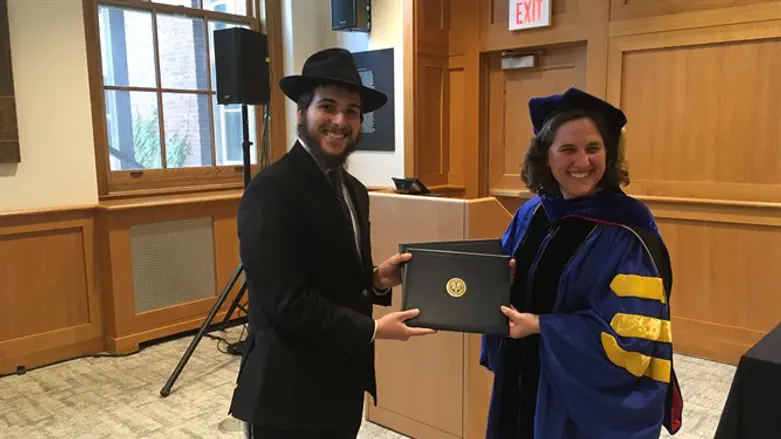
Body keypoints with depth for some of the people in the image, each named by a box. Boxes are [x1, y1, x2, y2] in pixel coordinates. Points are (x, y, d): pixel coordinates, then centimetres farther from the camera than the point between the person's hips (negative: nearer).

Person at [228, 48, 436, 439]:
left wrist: (376, 281, -4)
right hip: (289, 395, -8)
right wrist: (372, 329, -18)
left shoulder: (353, 189, 8)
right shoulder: (272, 190, -20)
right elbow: (287, 302, -24)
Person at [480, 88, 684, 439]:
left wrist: (540, 325, -21)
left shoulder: (629, 231, -17)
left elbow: (631, 332, -21)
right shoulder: (531, 215, 0)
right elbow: (510, 286, 11)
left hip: (595, 398, -5)